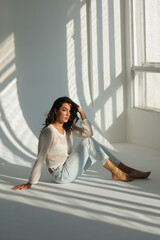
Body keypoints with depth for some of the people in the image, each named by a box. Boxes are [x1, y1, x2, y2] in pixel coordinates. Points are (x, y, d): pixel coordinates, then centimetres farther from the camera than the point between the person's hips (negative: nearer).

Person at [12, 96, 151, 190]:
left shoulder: (68, 128, 5)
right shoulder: (49, 132, -20)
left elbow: (88, 133, -4)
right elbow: (40, 159, -22)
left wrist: (81, 112, -8)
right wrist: (30, 183, -21)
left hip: (70, 169, 9)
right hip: (61, 175, -9)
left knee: (97, 148, 1)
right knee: (88, 142, -18)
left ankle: (129, 171, 3)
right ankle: (116, 173, -12)